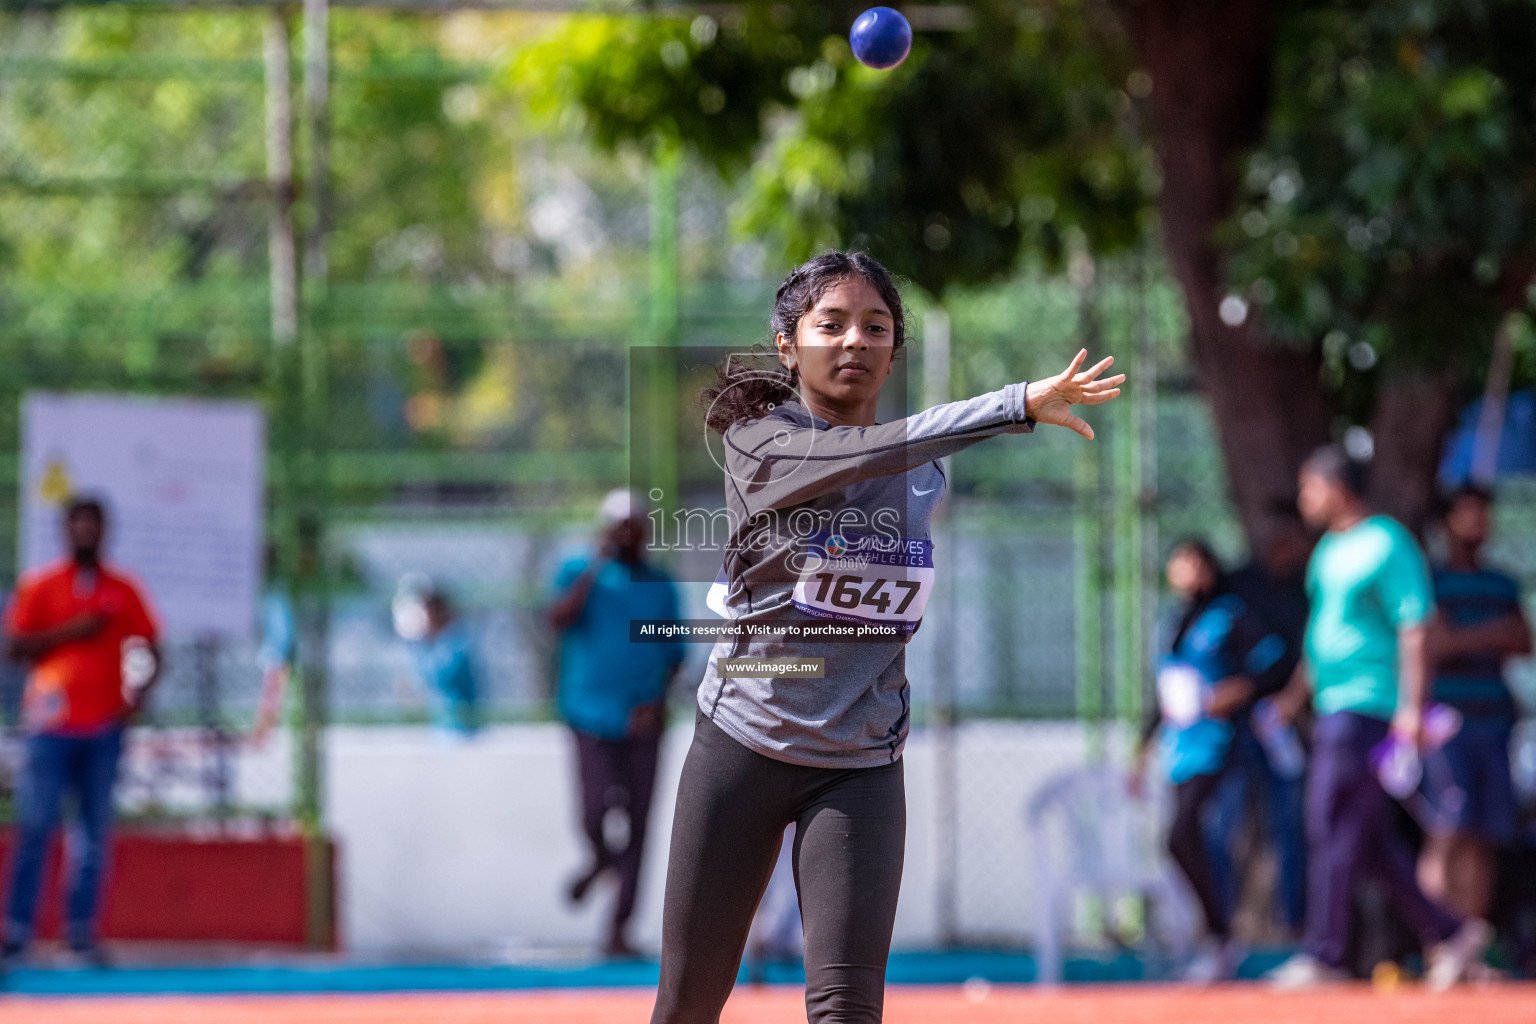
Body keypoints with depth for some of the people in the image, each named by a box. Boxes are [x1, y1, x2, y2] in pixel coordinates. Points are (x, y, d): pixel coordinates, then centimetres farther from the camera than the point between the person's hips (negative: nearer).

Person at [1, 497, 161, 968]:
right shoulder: (39, 587, 6)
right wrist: (70, 632, -10)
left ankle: (81, 930, 4)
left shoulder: (123, 590, 11)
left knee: (96, 831, 0)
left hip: (104, 726, 2)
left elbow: (149, 646, 14)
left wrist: (140, 688, -4)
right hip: (52, 725, -2)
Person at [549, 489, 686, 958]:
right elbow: (560, 619, -15)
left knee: (637, 826, -2)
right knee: (596, 810, -18)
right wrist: (597, 567, -17)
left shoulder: (660, 586, 11)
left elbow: (674, 654, 14)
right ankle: (599, 858, 18)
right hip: (592, 718, -2)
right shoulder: (580, 572, 4)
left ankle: (618, 929, 5)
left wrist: (658, 701, -3)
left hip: (642, 723, 3)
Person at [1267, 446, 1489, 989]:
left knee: (1334, 830, -9)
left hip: (1368, 708, -9)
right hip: (1334, 707, 9)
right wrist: (1292, 697, 23)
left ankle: (1323, 955, -6)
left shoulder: (1388, 545, -10)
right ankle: (1446, 932, 14)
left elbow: (1415, 631, -15)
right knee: (1371, 838, 9)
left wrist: (1412, 708, -22)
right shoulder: (1329, 550, 18)